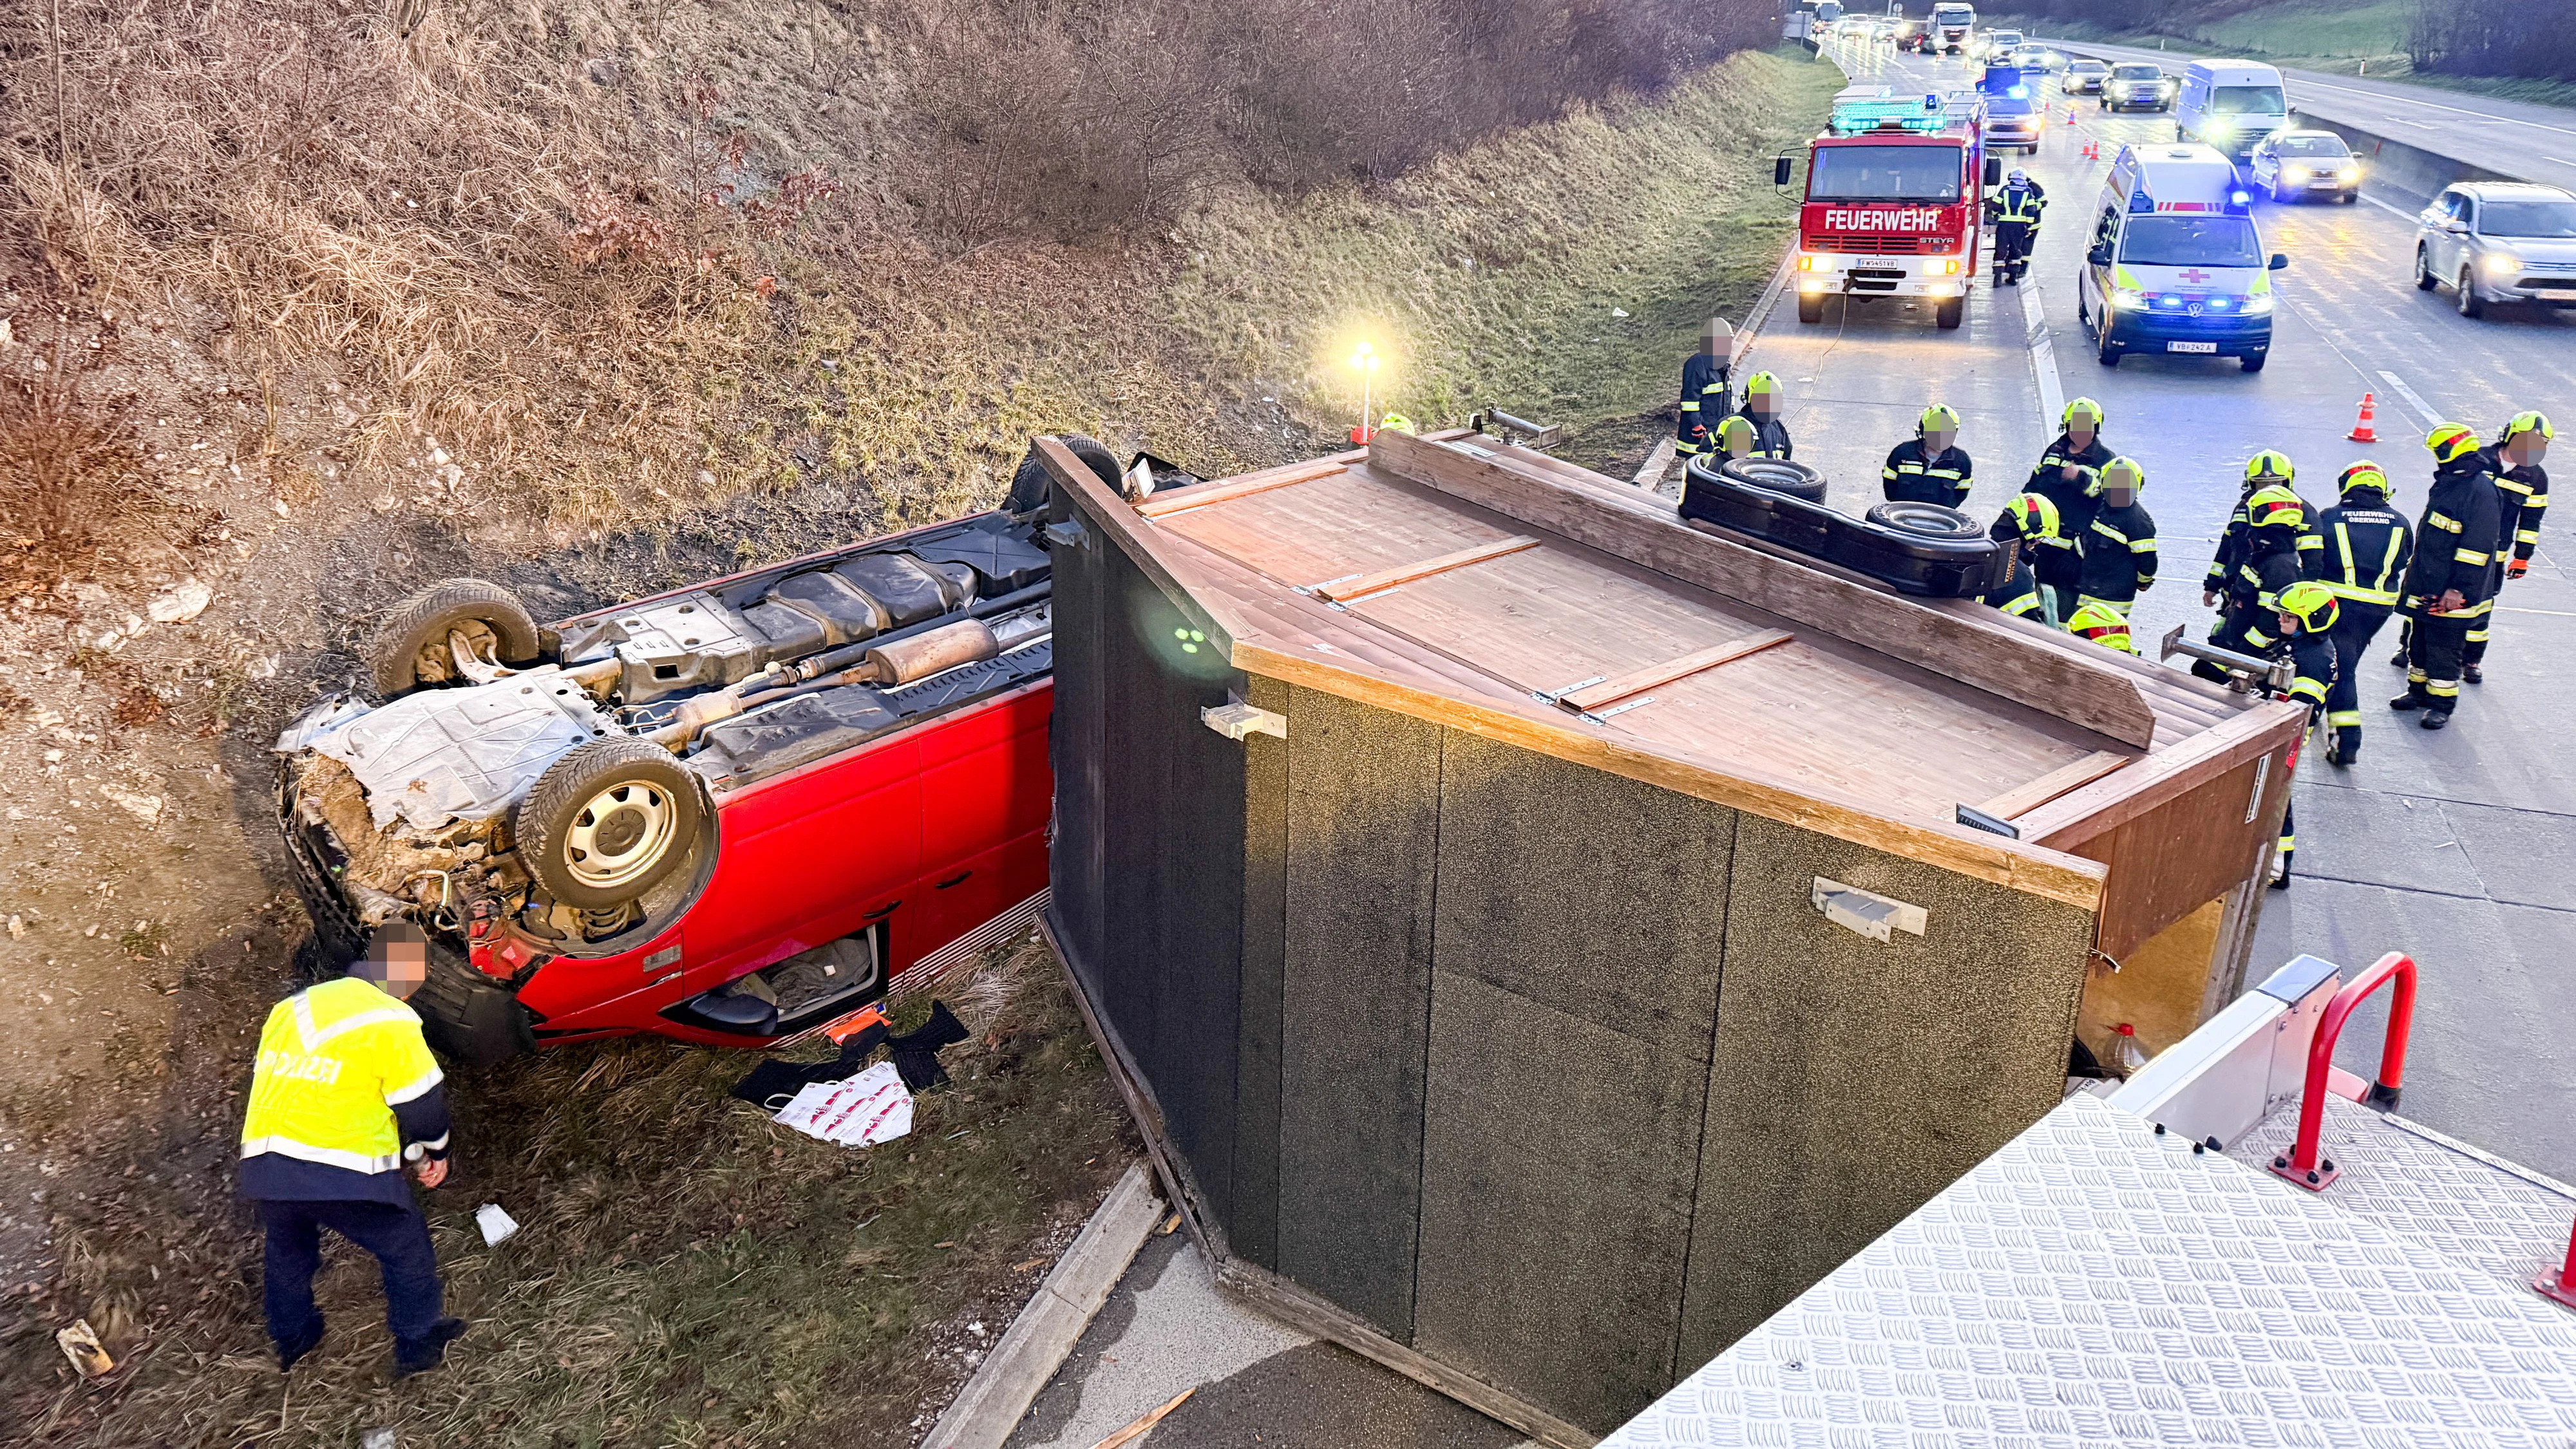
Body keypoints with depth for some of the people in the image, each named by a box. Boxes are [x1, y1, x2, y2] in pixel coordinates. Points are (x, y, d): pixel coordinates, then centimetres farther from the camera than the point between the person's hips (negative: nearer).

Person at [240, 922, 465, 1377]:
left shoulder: (293, 1006, 13)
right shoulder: (391, 1022, -11)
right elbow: (422, 1105, -8)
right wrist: (433, 1152, 14)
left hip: (263, 1165, 7)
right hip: (346, 1176, -7)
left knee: (287, 1251, 32)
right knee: (406, 1249, 15)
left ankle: (291, 1339, 48)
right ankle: (418, 1347, 24)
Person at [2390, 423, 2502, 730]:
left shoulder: (2481, 491, -19)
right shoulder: (2446, 483, 10)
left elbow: (2477, 548, -21)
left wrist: (2458, 589, -23)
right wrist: (2415, 572, 25)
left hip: (2451, 593, -9)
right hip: (2425, 588, 9)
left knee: (2443, 649, 0)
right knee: (2419, 642, 17)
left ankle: (2442, 703, 11)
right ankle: (2419, 691, 31)